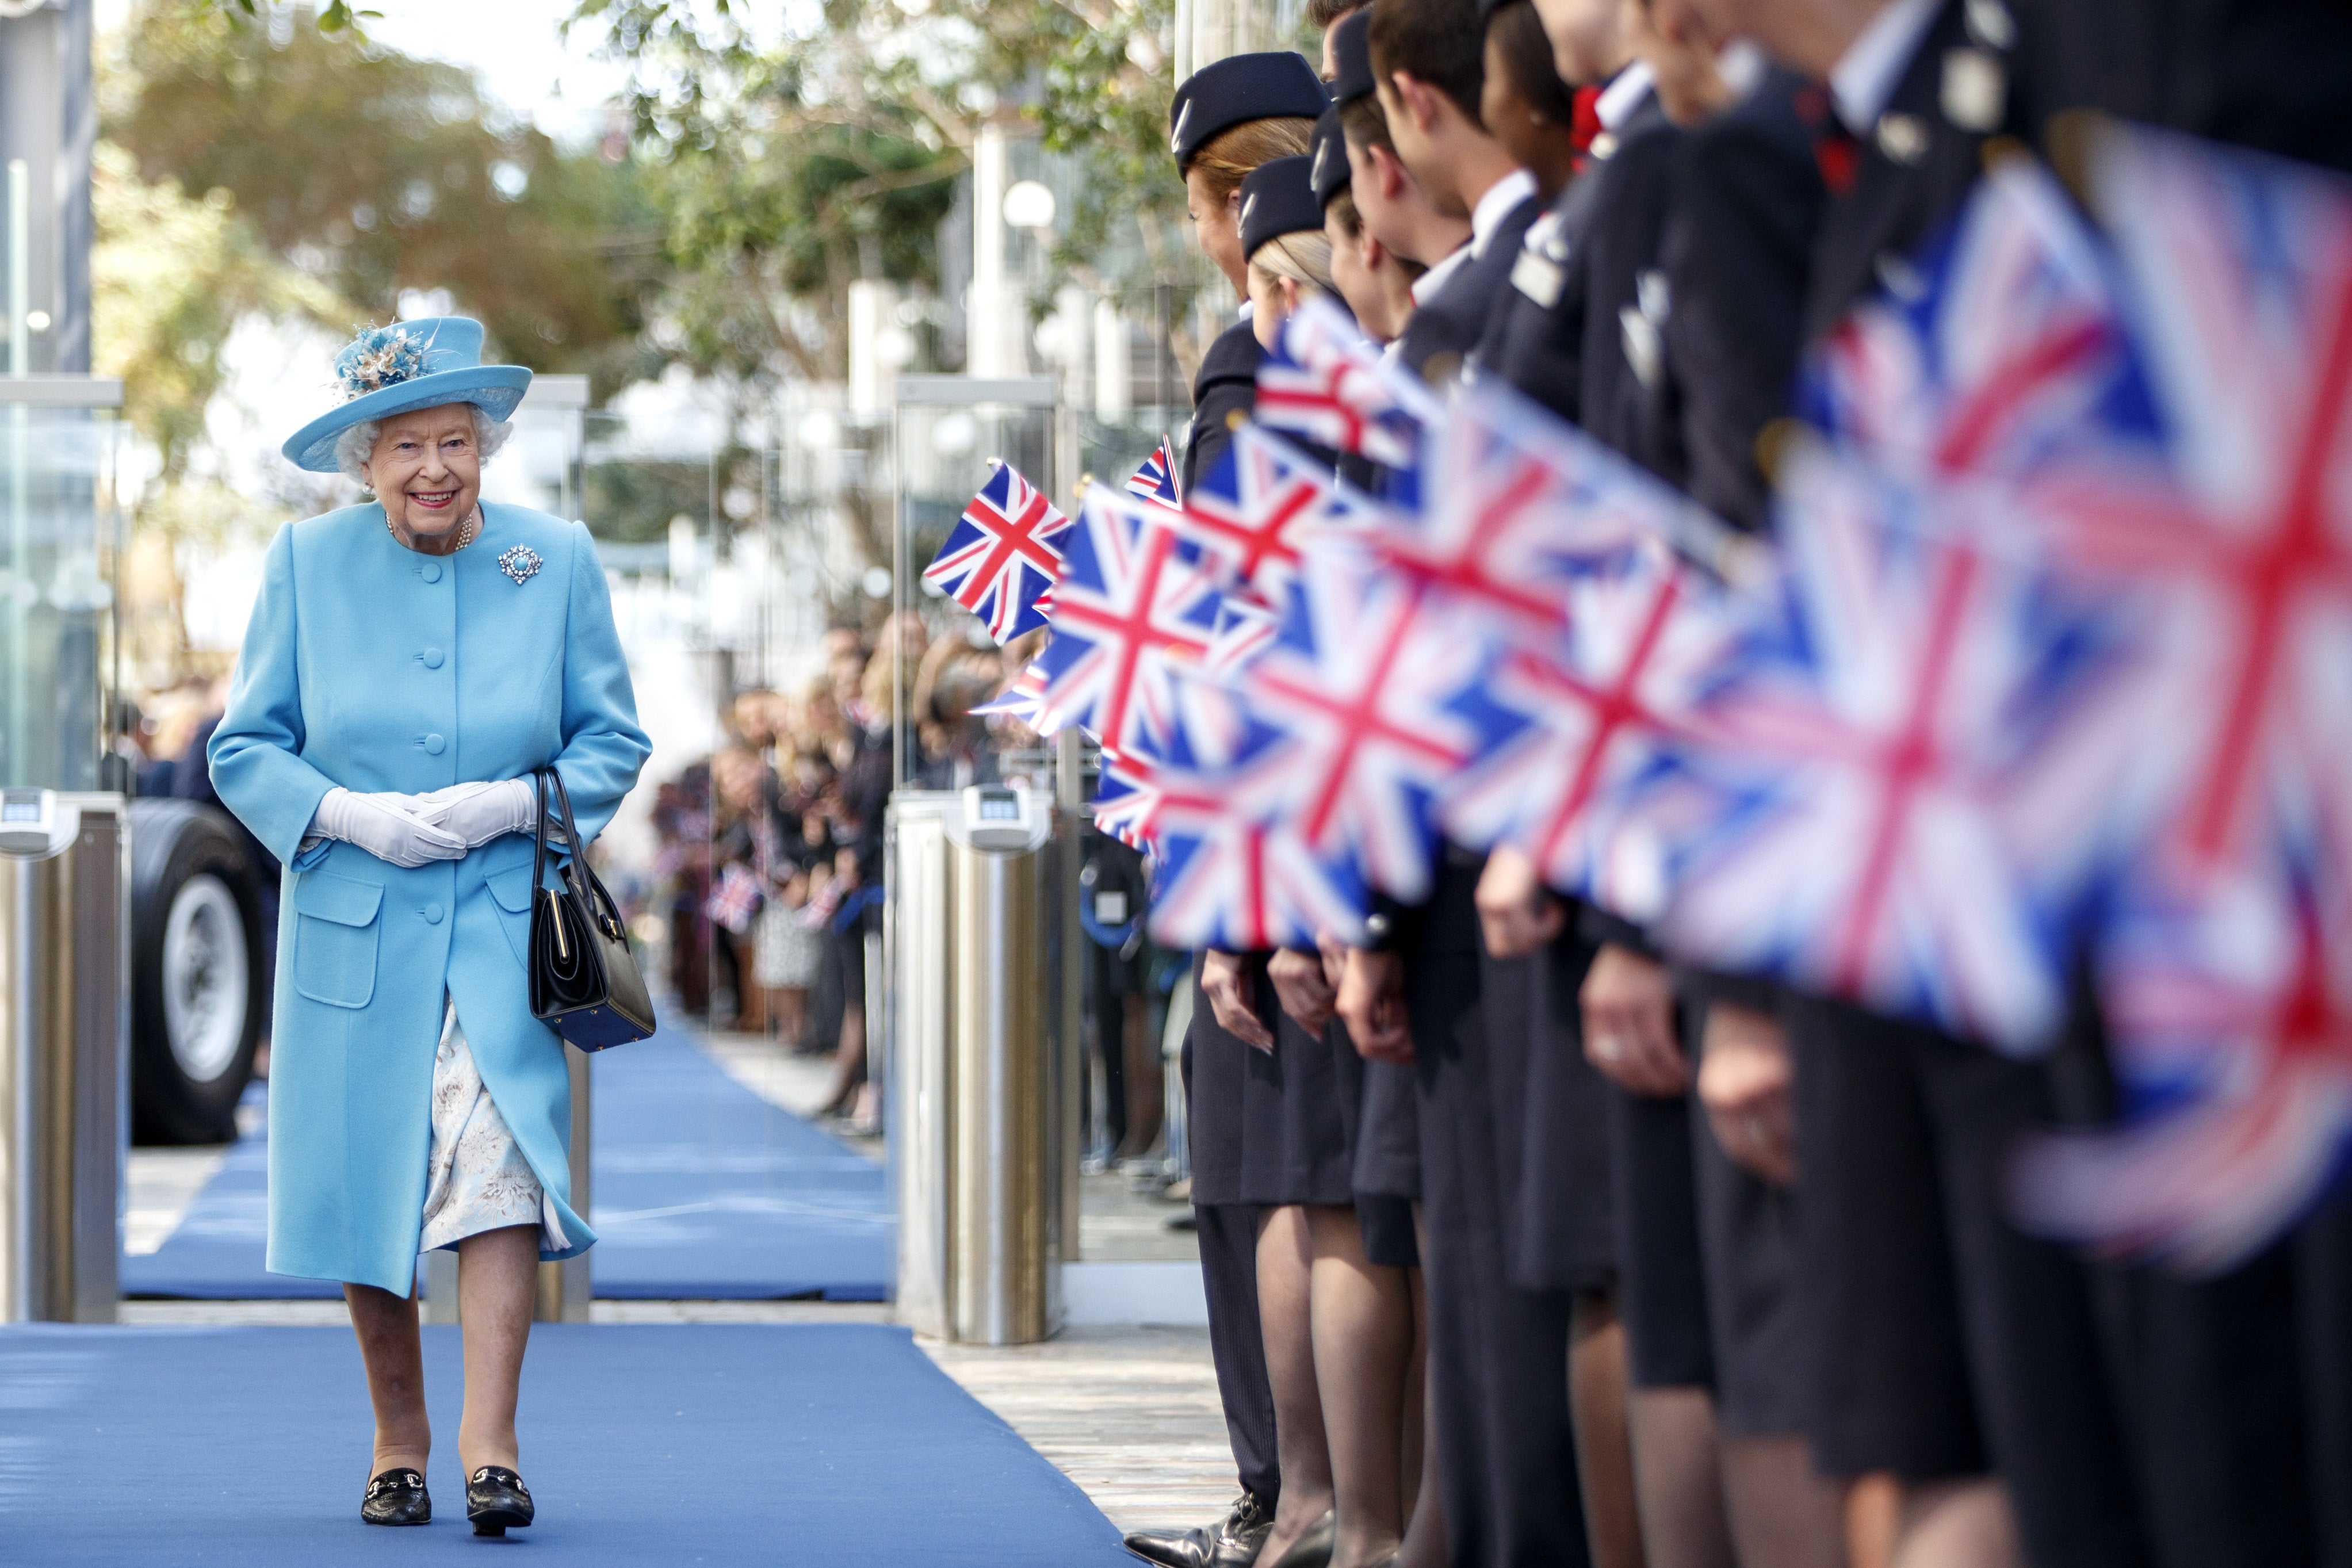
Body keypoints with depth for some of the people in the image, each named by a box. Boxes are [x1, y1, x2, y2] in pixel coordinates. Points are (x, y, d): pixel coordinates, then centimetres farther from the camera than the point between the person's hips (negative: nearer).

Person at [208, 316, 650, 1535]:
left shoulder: (557, 560, 2)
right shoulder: (307, 562, 2)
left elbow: (612, 739, 7)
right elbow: (245, 747, 5)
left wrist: (513, 803, -11)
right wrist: (348, 815, -13)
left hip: (505, 921, -1)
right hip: (354, 923, 1)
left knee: (502, 1158, -17)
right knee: (364, 1189, 4)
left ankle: (488, 1448, -17)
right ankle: (396, 1446, 19)